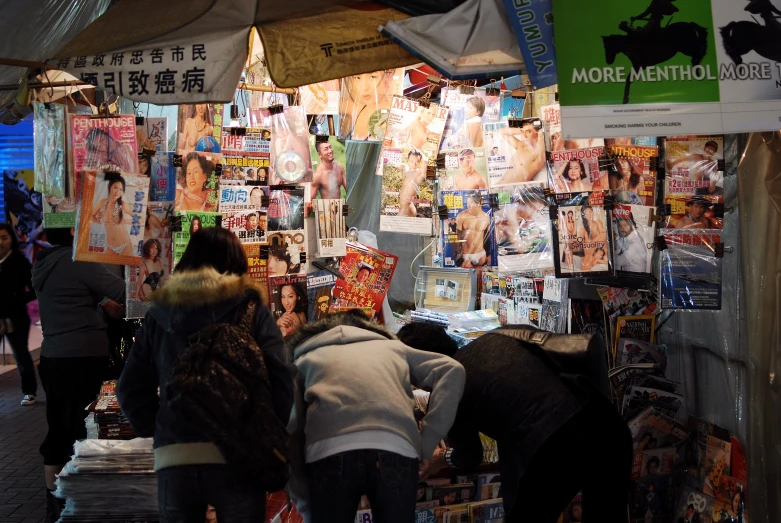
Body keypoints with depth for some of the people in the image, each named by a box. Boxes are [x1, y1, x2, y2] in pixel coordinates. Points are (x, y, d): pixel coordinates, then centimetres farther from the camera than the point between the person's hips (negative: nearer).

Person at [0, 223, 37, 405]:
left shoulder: (20, 262, -6)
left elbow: (34, 291, -6)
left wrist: (16, 301, -17)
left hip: (15, 318, -3)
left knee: (21, 355, 7)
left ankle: (29, 392, 20)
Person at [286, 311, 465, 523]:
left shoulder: (304, 359, 32)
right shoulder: (392, 347, 35)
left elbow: (290, 433, 22)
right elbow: (452, 371, 22)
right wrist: (427, 443, 17)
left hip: (329, 454, -1)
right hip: (395, 450, 1)